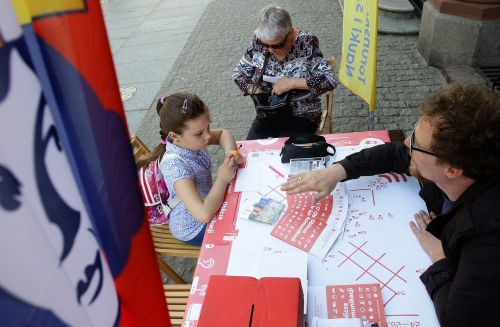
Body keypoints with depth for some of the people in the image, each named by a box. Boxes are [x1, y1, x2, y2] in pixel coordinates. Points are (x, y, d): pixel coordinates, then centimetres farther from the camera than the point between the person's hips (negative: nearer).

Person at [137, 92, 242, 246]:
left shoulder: (190, 140, -16)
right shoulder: (175, 164, -37)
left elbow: (223, 133, 4)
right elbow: (204, 214, -43)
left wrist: (230, 152, -17)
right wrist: (222, 179, -30)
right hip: (194, 229, -7)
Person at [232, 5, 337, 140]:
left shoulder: (307, 44, -17)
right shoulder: (259, 41, -6)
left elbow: (330, 80, -22)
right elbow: (238, 73, 4)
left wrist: (292, 82, -27)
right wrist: (256, 91, -13)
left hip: (301, 118, -3)